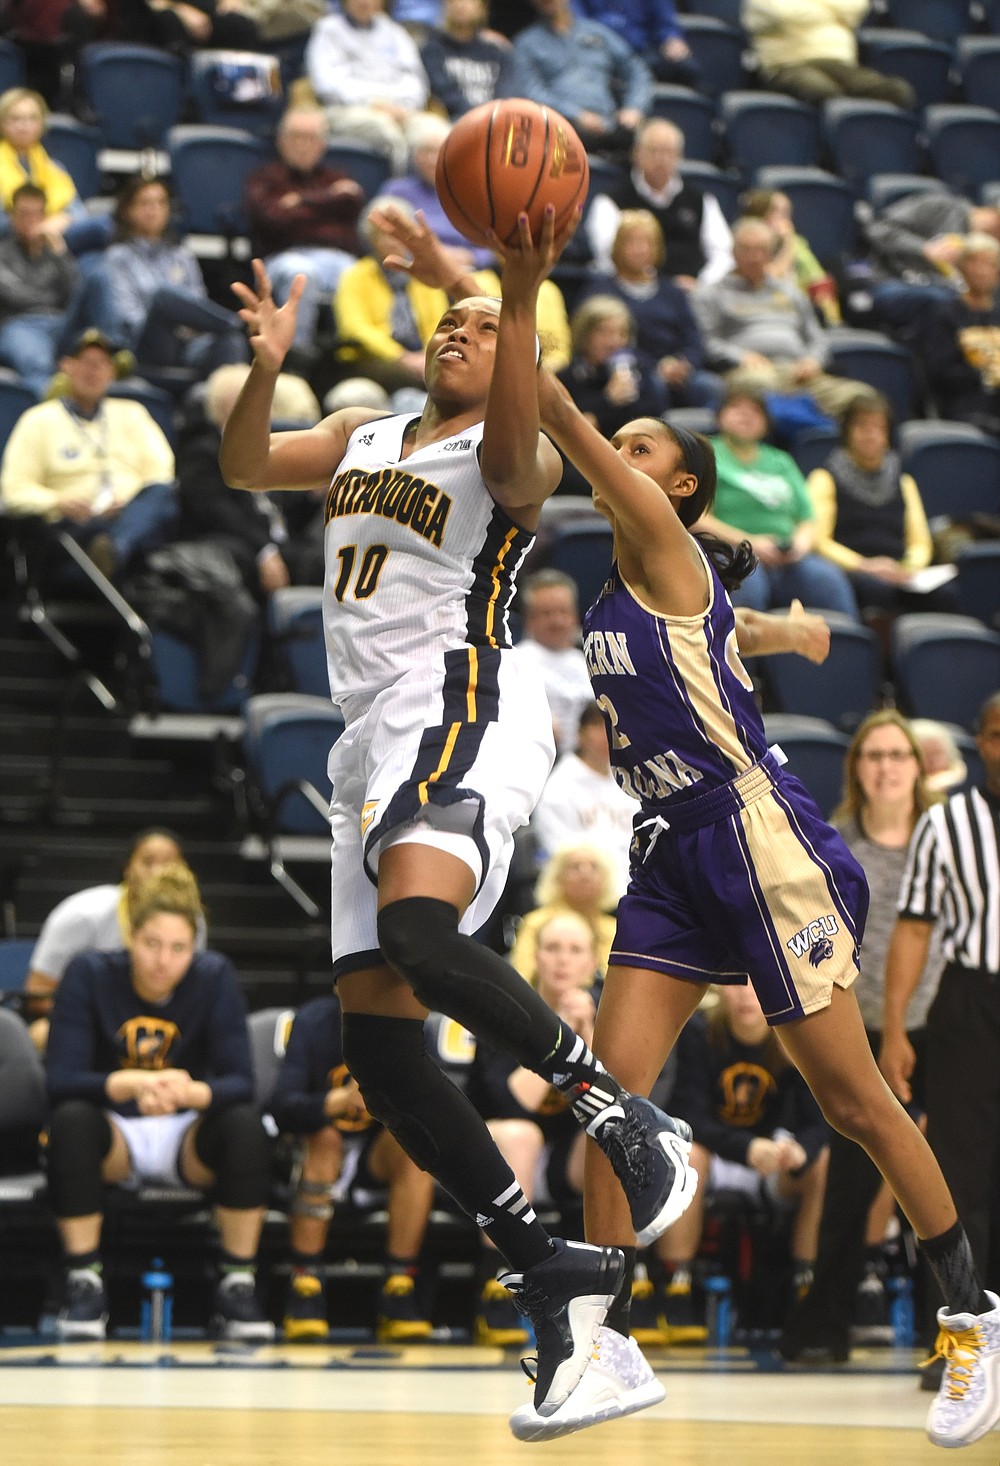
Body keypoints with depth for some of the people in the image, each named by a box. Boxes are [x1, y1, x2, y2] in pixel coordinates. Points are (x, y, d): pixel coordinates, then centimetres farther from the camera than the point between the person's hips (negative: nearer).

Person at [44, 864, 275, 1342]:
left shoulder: (215, 977, -11)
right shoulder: (90, 975, -13)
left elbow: (240, 1083, -17)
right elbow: (62, 1080, -21)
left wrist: (190, 1092, -40)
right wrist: (131, 1084, -40)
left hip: (188, 1139, 1)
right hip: (115, 1137, -1)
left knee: (245, 1124, -30)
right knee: (71, 1120, -34)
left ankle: (237, 1286, -21)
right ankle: (84, 1284, -24)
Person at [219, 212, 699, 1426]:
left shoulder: (511, 454, 1)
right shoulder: (361, 435, 23)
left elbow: (511, 449, -23)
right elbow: (243, 467, 12)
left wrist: (524, 298, -36)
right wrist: (266, 366, -8)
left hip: (462, 708, -8)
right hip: (374, 734, 8)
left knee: (418, 931, -36)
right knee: (374, 1034, 0)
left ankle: (625, 1120, -28)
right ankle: (546, 1269, 2)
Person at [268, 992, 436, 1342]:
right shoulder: (315, 1021, -16)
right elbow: (282, 1109, -26)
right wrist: (342, 1100, -45)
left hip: (380, 1159, 2)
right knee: (325, 1138, -33)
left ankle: (399, 1292, -25)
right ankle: (304, 1288, -27)